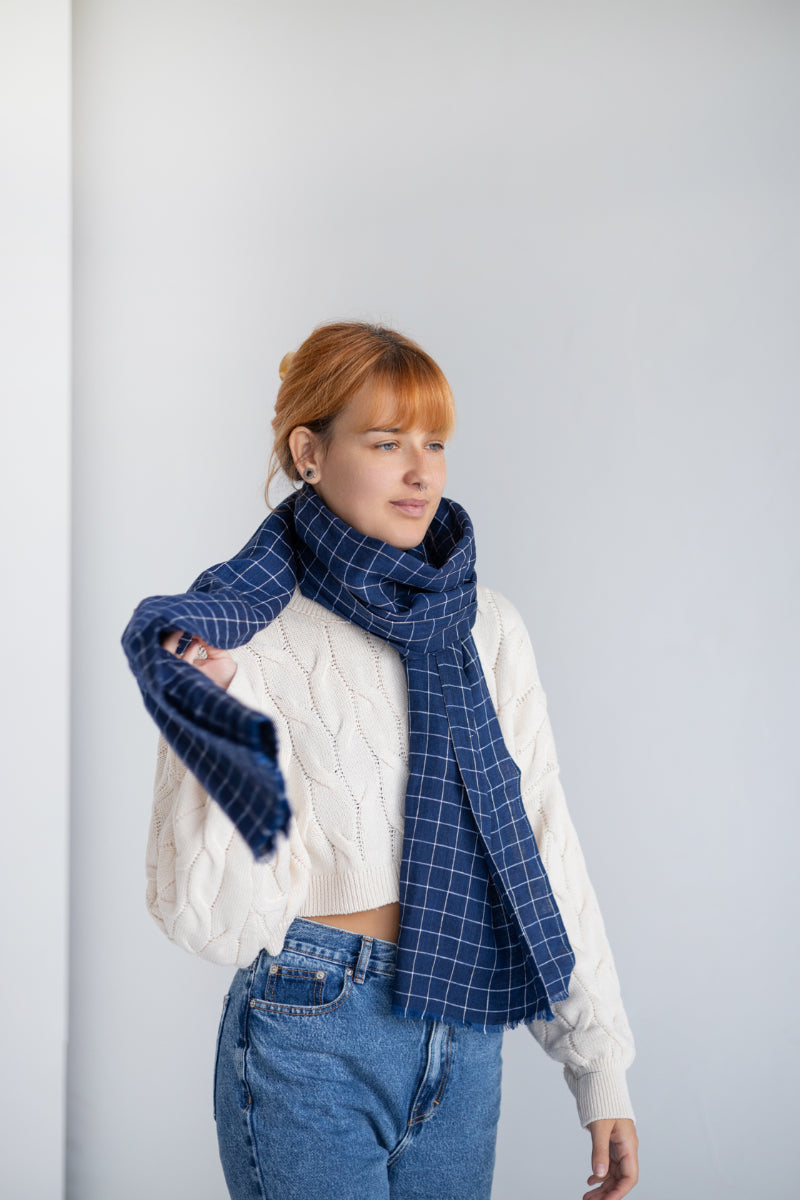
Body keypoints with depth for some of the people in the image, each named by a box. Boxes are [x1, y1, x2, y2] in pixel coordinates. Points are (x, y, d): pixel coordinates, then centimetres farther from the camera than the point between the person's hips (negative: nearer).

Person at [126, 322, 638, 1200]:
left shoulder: (485, 629, 4)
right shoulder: (242, 633, -10)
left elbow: (545, 850, 7)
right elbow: (209, 914, -14)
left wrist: (601, 1072, 5)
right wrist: (223, 718, -28)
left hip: (465, 1041, 5)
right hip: (310, 1043, -4)